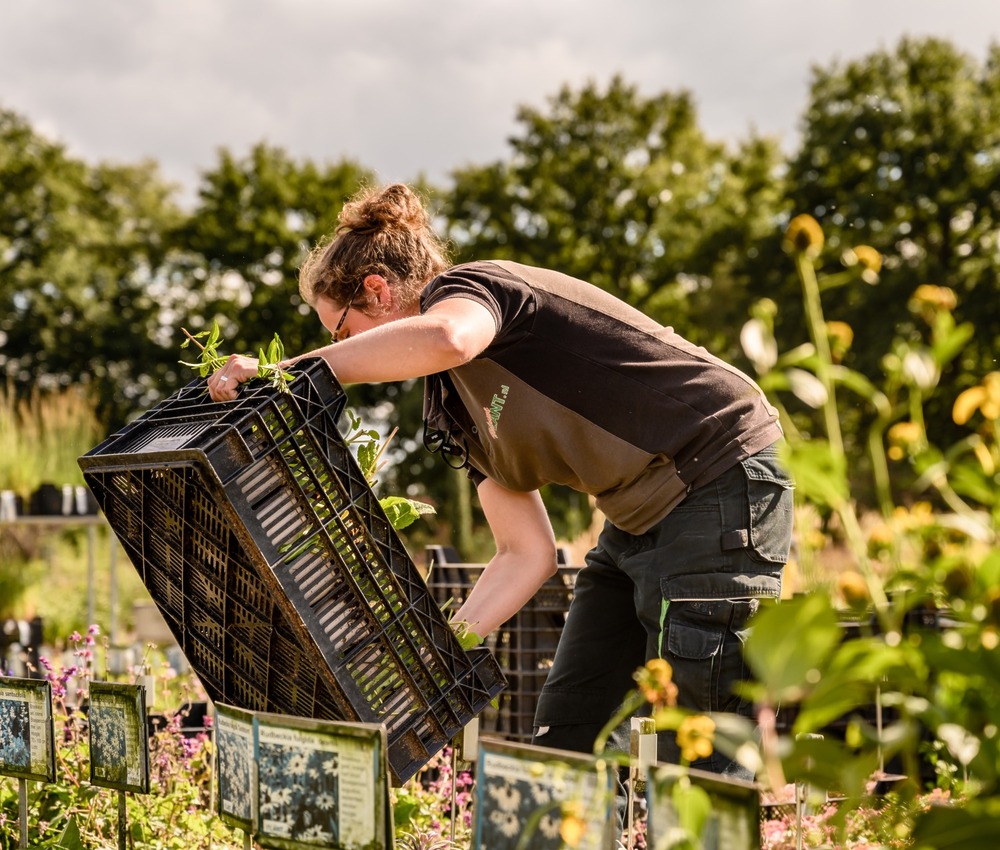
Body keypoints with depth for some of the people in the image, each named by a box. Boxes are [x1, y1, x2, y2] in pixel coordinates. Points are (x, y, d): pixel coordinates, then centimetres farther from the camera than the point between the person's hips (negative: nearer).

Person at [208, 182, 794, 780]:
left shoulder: (464, 289, -10)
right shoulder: (456, 410, 15)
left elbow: (445, 339, -38)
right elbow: (527, 553, 11)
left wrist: (285, 374, -32)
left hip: (721, 490, -10)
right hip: (642, 518, 10)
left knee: (694, 754, -10)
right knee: (560, 729, 9)